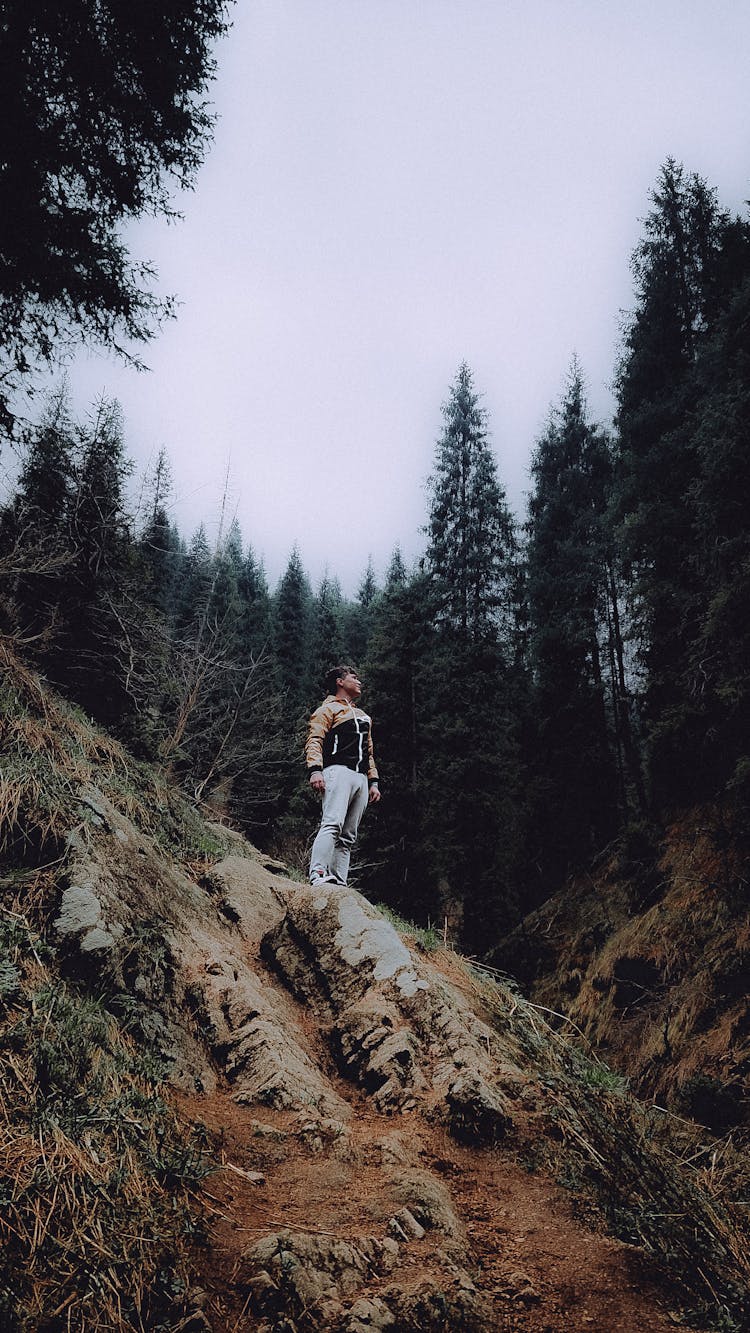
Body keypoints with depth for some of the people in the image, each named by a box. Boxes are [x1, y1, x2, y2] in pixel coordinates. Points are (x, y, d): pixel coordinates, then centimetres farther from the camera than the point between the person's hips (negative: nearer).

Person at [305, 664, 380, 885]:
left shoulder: (363, 716, 32)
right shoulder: (328, 709, 8)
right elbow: (314, 741, -5)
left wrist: (373, 782, 20)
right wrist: (315, 770, -21)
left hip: (361, 778, 8)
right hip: (338, 772, -8)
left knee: (348, 836, 1)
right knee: (332, 824, -24)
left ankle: (338, 882, -1)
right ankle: (318, 876, -32)